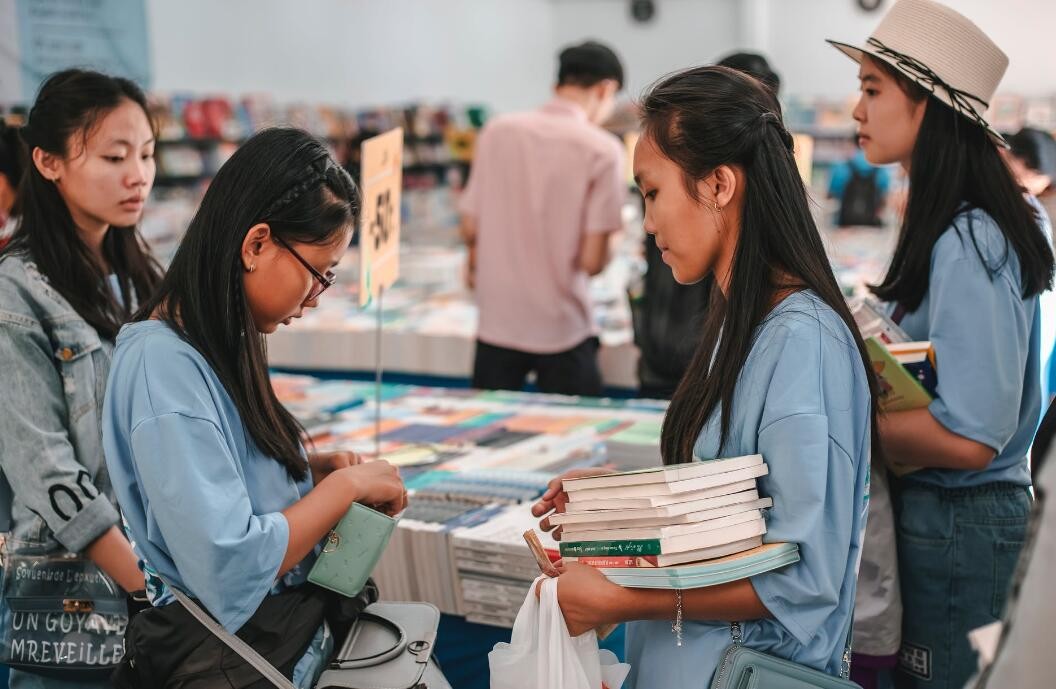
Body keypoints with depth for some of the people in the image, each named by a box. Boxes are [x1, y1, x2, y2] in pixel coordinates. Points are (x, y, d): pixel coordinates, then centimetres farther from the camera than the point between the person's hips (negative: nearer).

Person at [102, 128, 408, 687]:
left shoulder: (216, 347, 6)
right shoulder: (164, 364, -21)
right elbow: (232, 571, -26)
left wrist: (316, 466, 3)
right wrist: (347, 484, -15)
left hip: (290, 636, 9)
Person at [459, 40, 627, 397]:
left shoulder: (497, 130, -1)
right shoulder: (602, 150, -11)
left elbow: (470, 230, 3)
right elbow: (592, 260, -14)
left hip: (497, 324, 3)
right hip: (562, 328, -3)